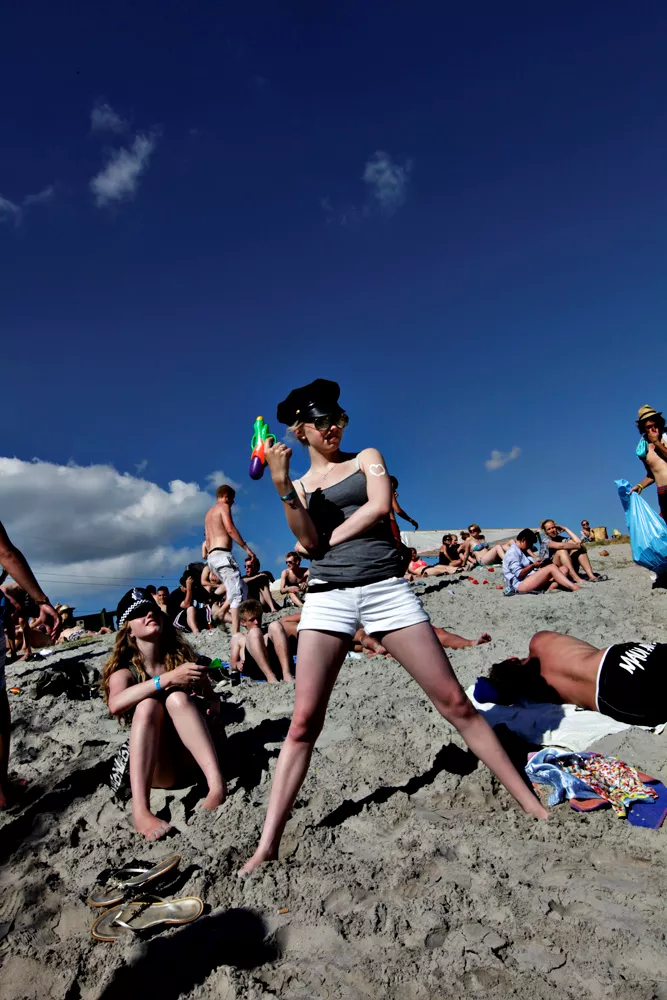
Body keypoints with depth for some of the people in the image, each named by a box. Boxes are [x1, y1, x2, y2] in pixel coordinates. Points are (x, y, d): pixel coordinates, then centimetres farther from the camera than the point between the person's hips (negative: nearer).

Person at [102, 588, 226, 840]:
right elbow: (116, 705, -24)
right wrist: (167, 678, -35)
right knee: (148, 704, -28)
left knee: (177, 697, -25)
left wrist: (212, 705, -15)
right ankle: (140, 809, -41)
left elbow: (213, 701, 10)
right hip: (156, 769, -1)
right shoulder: (124, 672, 0)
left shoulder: (183, 658, 5)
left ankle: (217, 783, -39)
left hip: (191, 759, 1)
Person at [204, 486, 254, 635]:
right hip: (222, 554, -9)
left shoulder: (209, 513, 26)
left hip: (212, 556, 9)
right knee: (236, 592, -14)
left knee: (240, 588, 16)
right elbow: (230, 529, -14)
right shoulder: (224, 507, 1)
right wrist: (246, 547, -13)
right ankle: (235, 632, -22)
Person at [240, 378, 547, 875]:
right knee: (304, 721, -4)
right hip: (328, 597, 1)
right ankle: (268, 844, 5)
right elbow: (309, 542, -1)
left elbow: (379, 505, -6)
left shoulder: (367, 457, 14)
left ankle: (531, 803, 13)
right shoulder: (300, 486, 17)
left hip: (387, 588, -1)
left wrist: (330, 538, 0)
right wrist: (282, 487, -10)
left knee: (455, 702, 0)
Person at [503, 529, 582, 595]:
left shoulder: (522, 552, 26)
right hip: (520, 585, -10)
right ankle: (574, 588, -31)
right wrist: (533, 565, -7)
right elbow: (519, 574, -17)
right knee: (551, 568, -21)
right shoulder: (512, 552, -7)